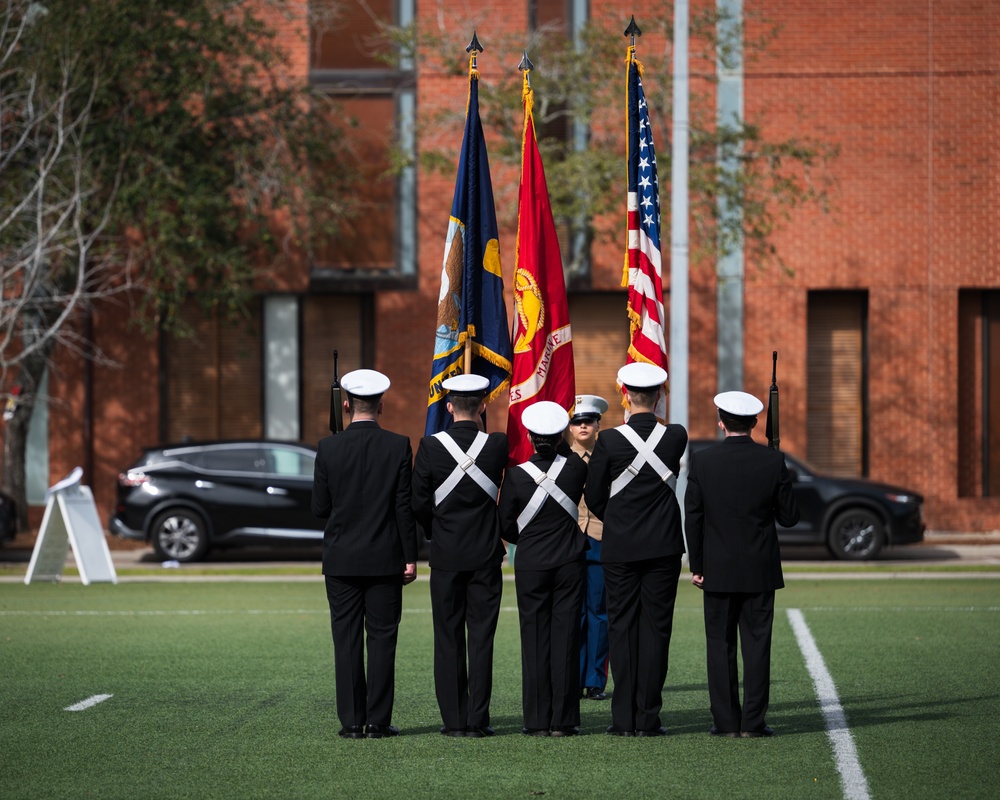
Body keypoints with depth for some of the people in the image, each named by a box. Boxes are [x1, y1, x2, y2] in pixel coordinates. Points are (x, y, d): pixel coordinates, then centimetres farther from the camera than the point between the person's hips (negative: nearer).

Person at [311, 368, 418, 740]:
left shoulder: (329, 448, -4)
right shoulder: (398, 447, -5)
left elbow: (319, 507, 0)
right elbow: (405, 507, -5)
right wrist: (410, 557, 1)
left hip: (342, 560, 1)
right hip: (384, 559, -1)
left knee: (346, 640, 4)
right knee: (382, 639, 4)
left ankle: (351, 721, 3)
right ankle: (378, 721, 1)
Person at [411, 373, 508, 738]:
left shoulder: (430, 446, -8)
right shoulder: (498, 445, -6)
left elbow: (419, 503, -4)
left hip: (446, 557, 0)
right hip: (486, 555, 0)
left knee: (448, 639, 5)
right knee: (481, 636, 2)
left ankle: (453, 719, 4)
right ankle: (477, 720, 0)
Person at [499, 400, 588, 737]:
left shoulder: (516, 475, -10)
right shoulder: (574, 467, -6)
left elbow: (506, 524, -2)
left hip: (531, 565, -1)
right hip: (569, 562, 1)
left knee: (535, 638, 2)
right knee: (565, 635, 2)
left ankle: (537, 721, 1)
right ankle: (563, 719, 1)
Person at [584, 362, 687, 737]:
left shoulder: (609, 440, -9)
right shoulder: (676, 437, -4)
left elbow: (593, 497, -1)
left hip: (620, 548, -1)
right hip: (663, 547, 1)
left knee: (622, 627, 4)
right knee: (655, 628, 3)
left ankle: (624, 718, 2)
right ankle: (648, 717, 0)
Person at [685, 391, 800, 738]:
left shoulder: (702, 462, -5)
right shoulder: (773, 461, -6)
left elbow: (692, 518, -3)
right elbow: (789, 516, -1)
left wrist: (696, 565, 5)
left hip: (718, 570, 0)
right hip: (760, 571, 0)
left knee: (720, 645, 5)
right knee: (757, 644, 3)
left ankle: (725, 721, 5)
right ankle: (753, 721, 0)